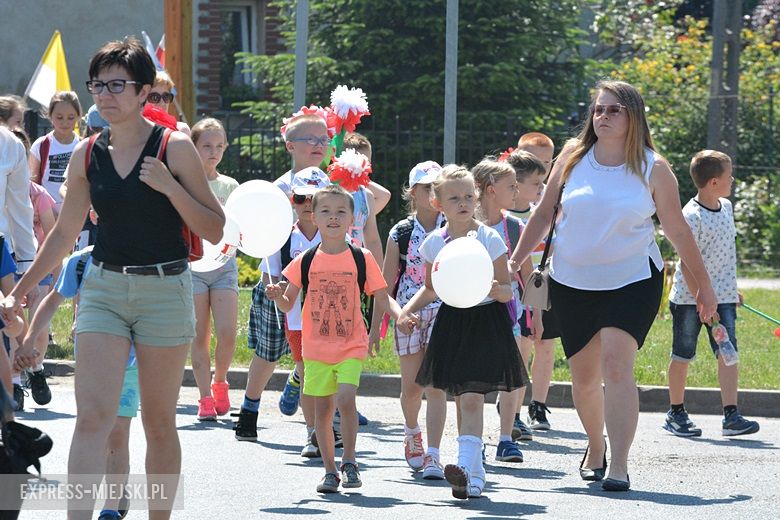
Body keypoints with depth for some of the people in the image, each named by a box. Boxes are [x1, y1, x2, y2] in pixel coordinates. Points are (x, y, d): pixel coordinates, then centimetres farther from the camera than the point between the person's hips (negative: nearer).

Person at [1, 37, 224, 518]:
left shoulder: (174, 149, -5)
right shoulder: (87, 155, 6)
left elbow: (214, 230, -4)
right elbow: (64, 233, 17)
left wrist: (169, 186, -17)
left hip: (165, 289, -2)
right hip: (104, 289, 2)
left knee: (159, 423, 6)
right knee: (92, 416, -12)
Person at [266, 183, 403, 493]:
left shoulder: (361, 259, -2)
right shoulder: (306, 261, 2)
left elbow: (382, 297, -1)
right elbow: (288, 303, 4)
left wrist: (399, 314, -20)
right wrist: (277, 296, -19)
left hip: (351, 346, -2)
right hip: (316, 347, 2)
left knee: (345, 400, -19)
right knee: (323, 409, 6)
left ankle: (349, 461, 0)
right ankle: (330, 470, 18)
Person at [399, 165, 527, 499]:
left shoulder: (489, 239, -8)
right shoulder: (433, 243, 4)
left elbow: (507, 290, -4)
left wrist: (495, 289, -26)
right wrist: (408, 311, 3)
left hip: (486, 324, -4)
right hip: (451, 322, 4)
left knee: (472, 397, -16)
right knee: (461, 399, 7)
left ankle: (467, 466, -24)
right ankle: (473, 475, 13)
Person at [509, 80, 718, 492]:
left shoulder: (653, 169, -5)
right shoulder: (573, 158, 1)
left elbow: (678, 231, 2)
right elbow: (543, 214, 8)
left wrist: (704, 286, 5)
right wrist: (515, 262, 1)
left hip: (632, 283, -3)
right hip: (572, 284, 3)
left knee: (617, 367, -19)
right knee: (584, 376, 10)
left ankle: (619, 465, -23)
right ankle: (595, 449, 35)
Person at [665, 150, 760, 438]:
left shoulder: (726, 207, 6)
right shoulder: (692, 216, -18)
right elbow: (688, 263, -20)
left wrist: (732, 290, 23)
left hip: (722, 295, 6)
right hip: (689, 297, -6)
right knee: (683, 355, 6)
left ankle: (731, 415, -10)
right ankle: (676, 412, 20)